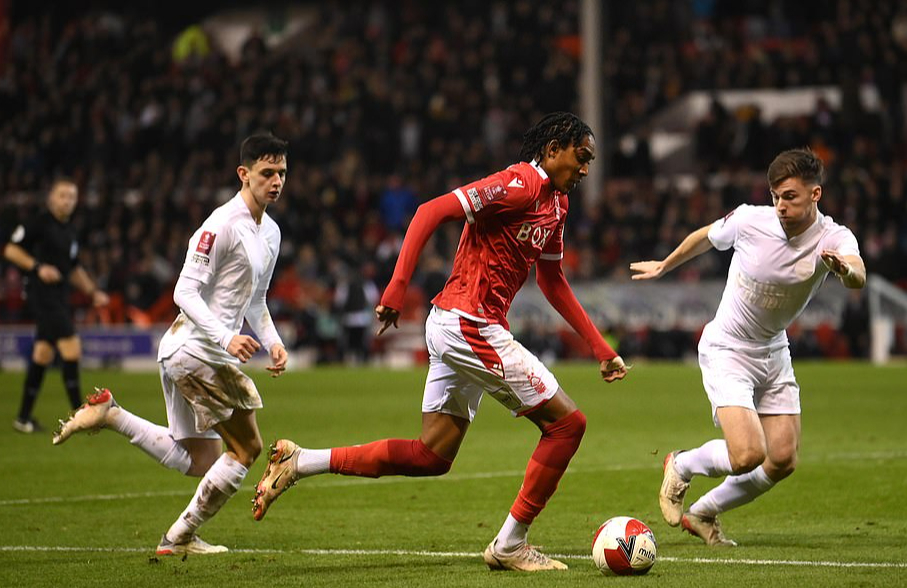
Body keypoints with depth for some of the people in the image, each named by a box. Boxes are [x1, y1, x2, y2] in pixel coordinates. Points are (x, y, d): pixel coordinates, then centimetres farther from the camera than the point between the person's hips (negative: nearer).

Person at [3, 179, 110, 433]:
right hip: (42, 295, -8)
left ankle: (24, 418, 16)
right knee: (72, 348, -15)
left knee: (43, 353, 10)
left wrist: (93, 292, 18)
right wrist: (38, 267, -20)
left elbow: (74, 268, 28)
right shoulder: (39, 223, -7)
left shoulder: (69, 231, 17)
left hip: (59, 298, 8)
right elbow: (11, 249, -9)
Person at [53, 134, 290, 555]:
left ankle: (108, 414, 11)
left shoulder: (271, 231, 15)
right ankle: (181, 538, 3)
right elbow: (185, 291, -20)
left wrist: (273, 342, 12)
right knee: (247, 448, -5)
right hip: (198, 350, -10)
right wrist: (226, 338, -30)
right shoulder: (222, 224, -15)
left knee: (199, 461, 12)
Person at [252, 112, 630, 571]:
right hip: (470, 323, -10)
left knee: (430, 456, 10)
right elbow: (432, 211, -21)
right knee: (567, 422, -6)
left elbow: (552, 282, 27)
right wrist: (396, 289, -28)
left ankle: (297, 462, 10)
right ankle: (509, 546, 1)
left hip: (456, 327, 10)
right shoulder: (520, 184, -14)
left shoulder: (556, 203, 16)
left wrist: (600, 348, 24)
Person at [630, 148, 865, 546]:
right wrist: (663, 267, 20)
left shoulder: (834, 239, -16)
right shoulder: (749, 220, -18)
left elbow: (857, 277, -39)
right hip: (726, 349, -4)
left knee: (783, 461, 1)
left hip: (774, 352, 4)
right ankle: (681, 466, 13)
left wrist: (845, 268, -63)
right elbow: (704, 238, 4)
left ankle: (702, 514, 24)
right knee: (747, 455, -20)